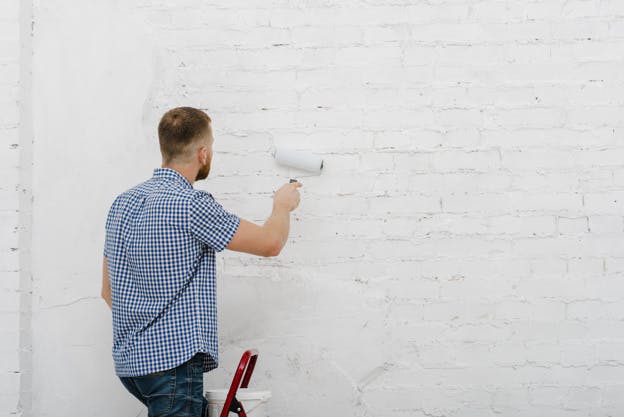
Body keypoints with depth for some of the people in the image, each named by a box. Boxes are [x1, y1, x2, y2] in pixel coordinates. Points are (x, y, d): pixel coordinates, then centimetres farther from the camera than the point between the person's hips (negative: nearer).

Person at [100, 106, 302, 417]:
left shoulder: (123, 201, 9)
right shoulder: (191, 204, -17)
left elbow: (108, 290, 17)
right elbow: (270, 243, -8)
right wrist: (283, 206, 13)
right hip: (173, 359, -9)